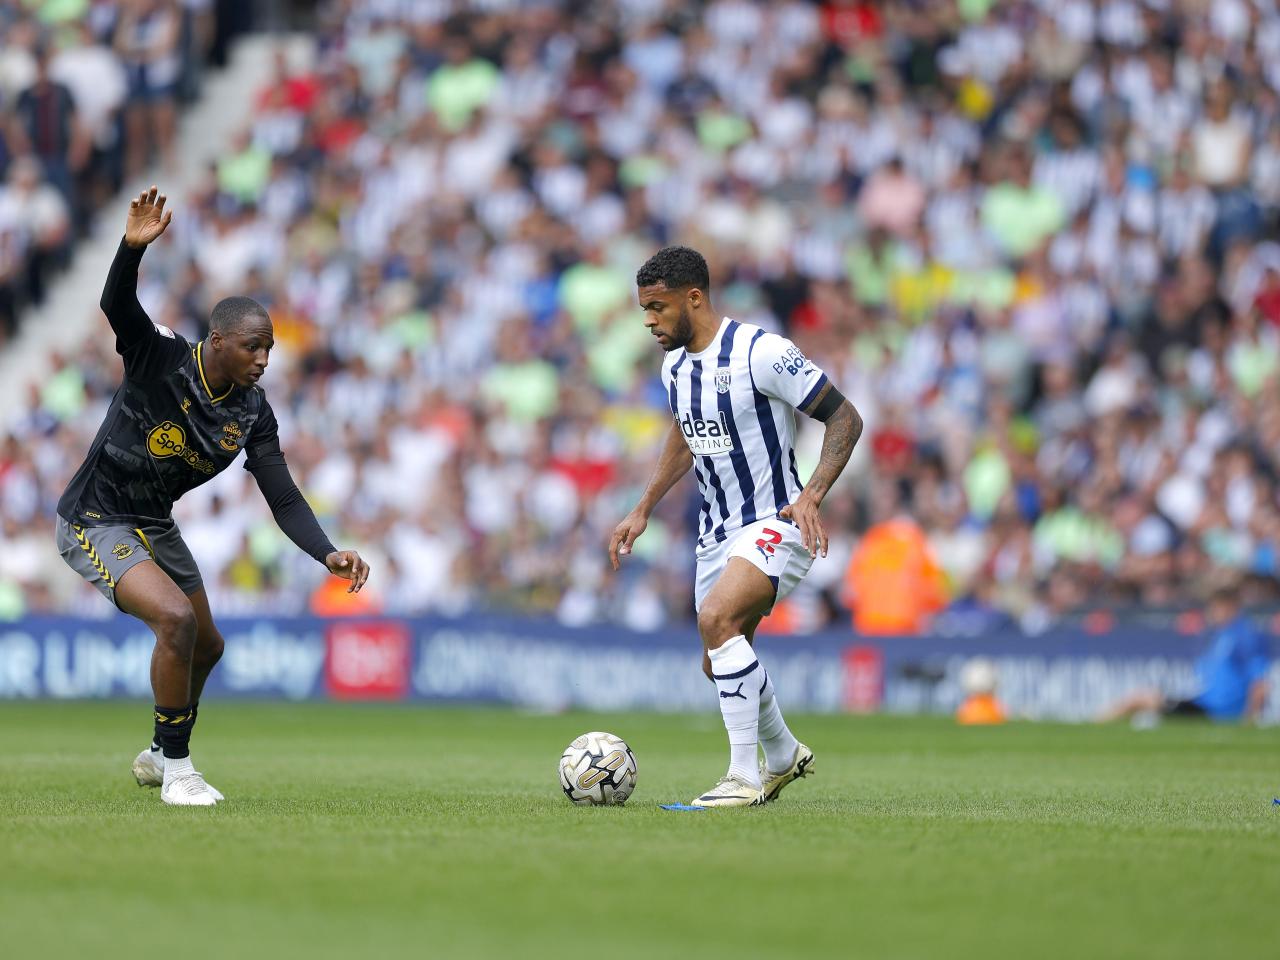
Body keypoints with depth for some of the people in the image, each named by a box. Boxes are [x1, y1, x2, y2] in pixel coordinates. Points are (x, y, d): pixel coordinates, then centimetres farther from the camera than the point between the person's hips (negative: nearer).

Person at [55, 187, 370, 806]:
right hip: (94, 522, -8)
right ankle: (175, 772, -13)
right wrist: (133, 247, -59)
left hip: (155, 525, 8)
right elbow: (116, 305, -40)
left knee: (206, 646, 18)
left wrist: (329, 555, -23)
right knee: (176, 618, -27)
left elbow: (283, 499, -8)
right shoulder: (159, 359, -21)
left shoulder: (252, 413, -7)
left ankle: (159, 756, 43)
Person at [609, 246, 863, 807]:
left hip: (777, 526, -8)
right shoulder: (675, 366, 6)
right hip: (717, 533, 9)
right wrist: (643, 511, 19)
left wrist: (812, 495, -26)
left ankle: (745, 776, -25)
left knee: (716, 617, -31)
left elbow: (844, 418, -14)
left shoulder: (761, 353, -19)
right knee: (720, 664, 14)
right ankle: (784, 756, 42)